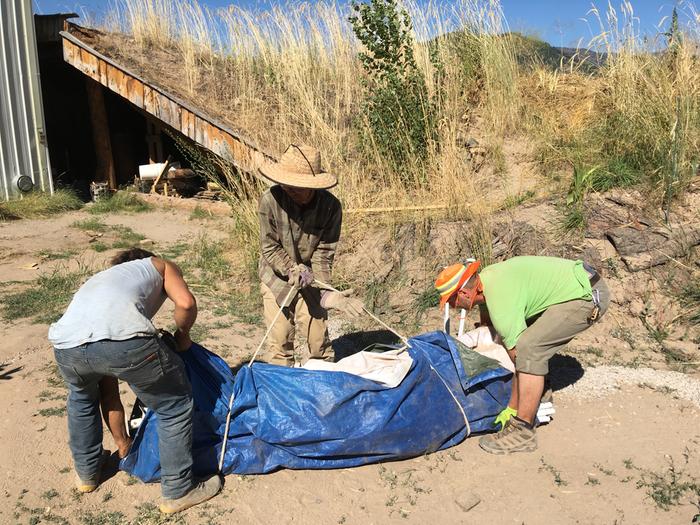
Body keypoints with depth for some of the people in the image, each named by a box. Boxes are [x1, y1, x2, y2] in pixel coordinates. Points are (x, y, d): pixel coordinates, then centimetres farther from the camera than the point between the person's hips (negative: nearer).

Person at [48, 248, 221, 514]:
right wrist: (182, 334, 32)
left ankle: (87, 472, 52)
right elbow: (186, 303, 7)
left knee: (81, 397, 39)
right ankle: (178, 491, 27)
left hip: (67, 344, 6)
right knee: (175, 406, 17)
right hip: (123, 339, -5)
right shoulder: (161, 266, 33)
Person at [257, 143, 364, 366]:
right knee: (280, 341, 3)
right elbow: (269, 248, -14)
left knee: (318, 338, 7)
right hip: (277, 277, -1)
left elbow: (324, 252, -15)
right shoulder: (270, 200, -22)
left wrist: (324, 293, -24)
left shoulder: (330, 205, -19)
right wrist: (293, 270, -28)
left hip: (310, 281, 1)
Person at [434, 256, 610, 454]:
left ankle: (522, 432, -13)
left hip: (589, 297, -10)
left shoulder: (501, 304, -24)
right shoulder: (484, 277, 3)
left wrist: (511, 410, -7)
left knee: (528, 348, -19)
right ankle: (539, 397, 26)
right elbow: (487, 322, 23)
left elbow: (517, 356, -18)